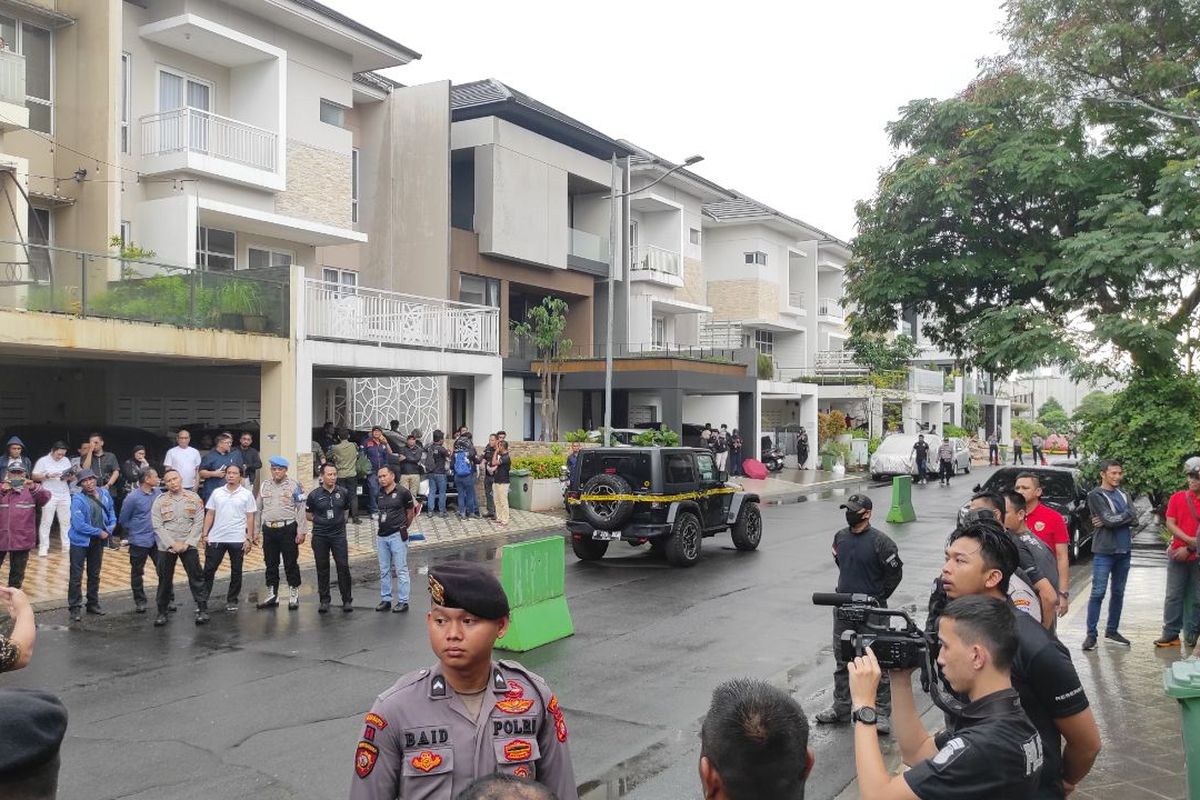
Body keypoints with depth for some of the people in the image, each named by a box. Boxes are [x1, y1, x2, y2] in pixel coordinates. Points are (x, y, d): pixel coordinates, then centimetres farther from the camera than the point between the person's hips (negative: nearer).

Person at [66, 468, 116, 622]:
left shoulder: (104, 493, -3)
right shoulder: (78, 500, -20)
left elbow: (111, 511, 11)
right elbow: (79, 525, -22)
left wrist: (110, 527, -4)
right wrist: (99, 532, -16)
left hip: (98, 541, 6)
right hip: (80, 541, -6)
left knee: (95, 574, 17)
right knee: (76, 576, 0)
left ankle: (93, 603, 30)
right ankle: (75, 608, 8)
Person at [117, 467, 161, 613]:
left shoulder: (158, 493, -2)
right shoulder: (133, 498, -16)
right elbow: (123, 520, -5)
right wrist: (135, 531, 2)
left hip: (157, 540, 4)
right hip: (139, 541, -4)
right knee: (137, 572, 10)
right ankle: (140, 601, 22)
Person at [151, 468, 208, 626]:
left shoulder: (194, 498, 1)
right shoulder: (160, 501, 1)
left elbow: (198, 523, -2)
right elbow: (157, 526, -4)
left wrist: (187, 543, -10)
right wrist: (173, 544, -12)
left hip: (189, 545, 0)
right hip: (166, 546, 0)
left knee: (196, 578, -1)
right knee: (165, 580, 7)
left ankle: (202, 609, 7)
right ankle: (162, 611, 18)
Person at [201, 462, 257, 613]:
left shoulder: (247, 494, 0)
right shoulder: (217, 492, 6)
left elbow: (250, 518, -1)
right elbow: (209, 514, 8)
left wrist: (249, 538, -6)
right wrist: (205, 534, 1)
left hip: (238, 539, -1)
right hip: (216, 538, 2)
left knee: (236, 572, 7)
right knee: (209, 570, 4)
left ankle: (232, 601, 18)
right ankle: (203, 599, 14)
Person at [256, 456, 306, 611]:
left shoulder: (294, 485, -3)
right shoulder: (264, 486, 11)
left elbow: (301, 510, -5)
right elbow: (259, 509, 16)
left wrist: (301, 532, -10)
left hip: (288, 529, -4)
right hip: (269, 529, 4)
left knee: (291, 563, 1)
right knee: (270, 564, 11)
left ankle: (294, 595, 10)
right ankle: (272, 595, 22)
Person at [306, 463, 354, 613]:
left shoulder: (343, 493, 1)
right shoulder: (314, 495, -3)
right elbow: (308, 515, 7)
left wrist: (339, 521, 9)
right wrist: (321, 521, 1)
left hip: (339, 534, 0)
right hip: (320, 536, 0)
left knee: (343, 567, -3)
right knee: (322, 568, 6)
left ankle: (347, 600, 6)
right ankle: (324, 600, 17)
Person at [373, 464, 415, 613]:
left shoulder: (403, 492, -10)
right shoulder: (379, 493, 7)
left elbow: (411, 511, 2)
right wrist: (379, 528, 13)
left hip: (397, 535, -6)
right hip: (382, 536, 6)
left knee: (401, 570, 0)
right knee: (384, 570, 12)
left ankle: (403, 601, 5)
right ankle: (385, 599, 21)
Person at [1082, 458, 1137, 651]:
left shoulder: (1124, 495, 13)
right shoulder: (1095, 495, -5)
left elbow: (1133, 518, -2)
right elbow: (1109, 519, -16)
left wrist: (1112, 520, -13)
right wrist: (1125, 516, -3)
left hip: (1124, 550, 6)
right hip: (1104, 551, -6)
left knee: (1118, 593, 11)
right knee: (1098, 593, -8)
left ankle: (1112, 630, 21)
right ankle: (1091, 634, -5)